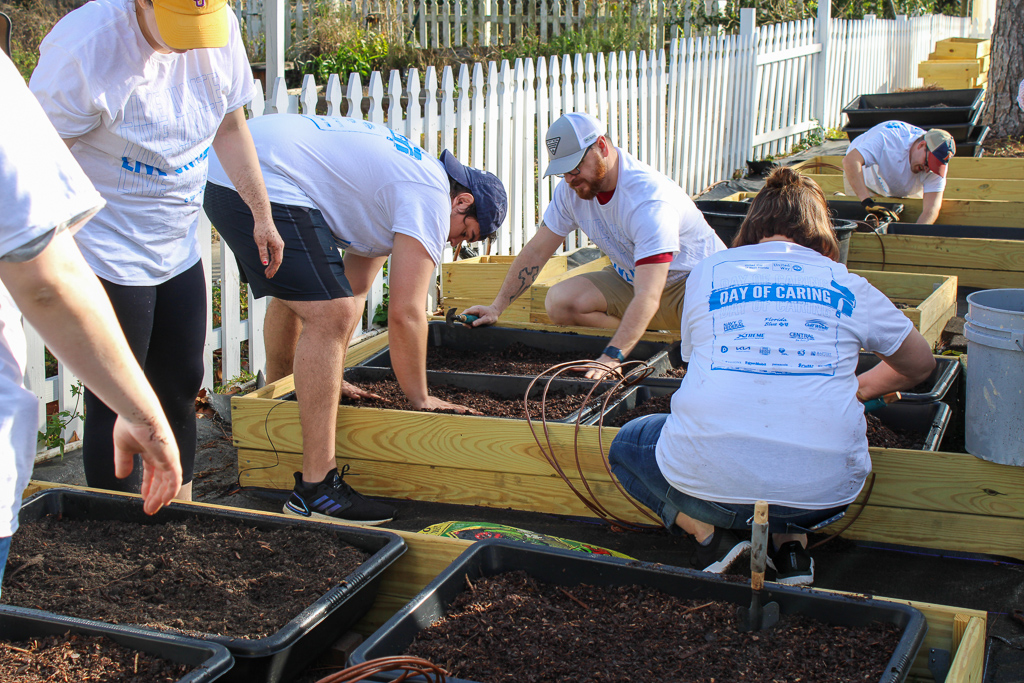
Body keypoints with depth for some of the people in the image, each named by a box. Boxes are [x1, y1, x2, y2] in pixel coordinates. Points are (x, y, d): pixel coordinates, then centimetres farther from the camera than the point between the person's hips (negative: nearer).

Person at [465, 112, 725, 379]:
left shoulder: (649, 198, -34)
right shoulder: (571, 189, -11)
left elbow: (648, 297, -42)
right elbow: (536, 250, 1)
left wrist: (612, 356, -51)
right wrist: (496, 307, -4)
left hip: (693, 278, -6)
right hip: (630, 279, 7)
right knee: (559, 302, -19)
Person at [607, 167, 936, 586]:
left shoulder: (707, 271, 12)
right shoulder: (848, 286, 12)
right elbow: (920, 363, 27)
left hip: (710, 480, -1)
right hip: (822, 491, 2)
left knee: (626, 445, 30)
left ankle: (708, 532, 7)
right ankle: (790, 539, 11)